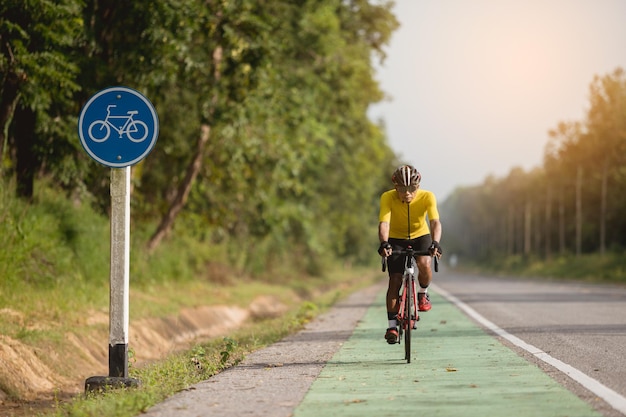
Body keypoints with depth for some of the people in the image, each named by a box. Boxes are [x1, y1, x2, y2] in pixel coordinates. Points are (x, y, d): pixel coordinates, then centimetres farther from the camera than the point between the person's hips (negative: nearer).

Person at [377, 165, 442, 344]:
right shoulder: (388, 197, -27)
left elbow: (435, 222, -36)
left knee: (424, 264, -29)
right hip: (396, 239, 0)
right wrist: (384, 243, -57)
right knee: (395, 280, -10)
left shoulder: (427, 197, -26)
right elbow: (384, 223, -38)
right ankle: (392, 325, -3)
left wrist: (435, 243, -54)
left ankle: (423, 293, 2)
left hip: (420, 236, 0)